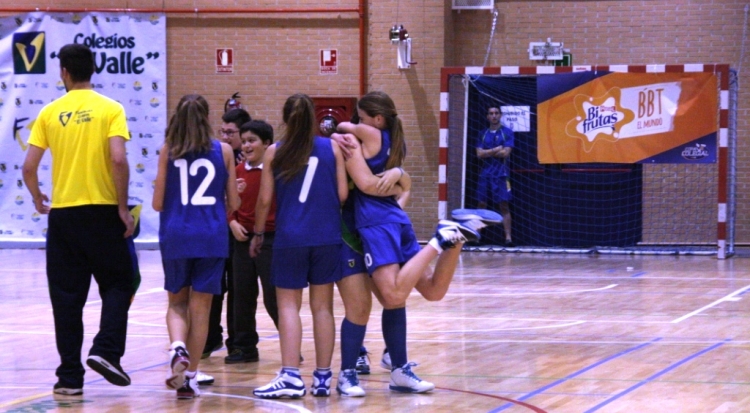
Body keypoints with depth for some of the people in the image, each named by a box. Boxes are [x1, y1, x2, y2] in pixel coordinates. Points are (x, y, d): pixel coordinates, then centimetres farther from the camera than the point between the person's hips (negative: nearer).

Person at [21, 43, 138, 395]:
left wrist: (37, 199, 18)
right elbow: (118, 160, -15)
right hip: (103, 211, -2)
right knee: (117, 283, 13)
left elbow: (29, 167, -1)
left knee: (66, 296, 8)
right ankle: (105, 350, -7)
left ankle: (70, 376, 7)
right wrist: (122, 207, -6)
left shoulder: (50, 113, 2)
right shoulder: (110, 109, -3)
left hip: (62, 212, 2)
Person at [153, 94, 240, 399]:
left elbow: (158, 203, -2)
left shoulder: (168, 150, -1)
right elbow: (233, 203, 4)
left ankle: (178, 349, -14)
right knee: (200, 308, 8)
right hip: (212, 237, 0)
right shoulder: (223, 151, 1)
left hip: (175, 236, 0)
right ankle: (190, 377, 8)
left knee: (177, 303, 15)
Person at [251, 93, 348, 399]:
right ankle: (322, 377, 9)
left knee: (288, 305, 2)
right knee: (322, 306, 8)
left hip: (290, 238, -1)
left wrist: (258, 233, 16)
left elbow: (265, 200, 2)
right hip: (327, 236, 2)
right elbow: (343, 195, 1)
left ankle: (291, 376, -10)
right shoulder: (332, 148, 3)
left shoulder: (274, 153, 1)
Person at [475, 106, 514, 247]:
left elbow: (506, 153, -9)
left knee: (504, 205, -7)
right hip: (485, 173, 4)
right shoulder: (483, 134, 12)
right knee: (481, 205, 4)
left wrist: (488, 152, -3)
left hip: (501, 173, -3)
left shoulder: (507, 132, 2)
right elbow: (479, 154, 1)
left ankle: (508, 237, -9)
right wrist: (496, 150, -11)